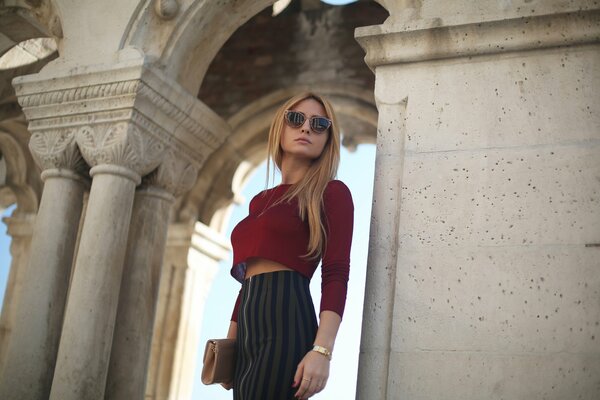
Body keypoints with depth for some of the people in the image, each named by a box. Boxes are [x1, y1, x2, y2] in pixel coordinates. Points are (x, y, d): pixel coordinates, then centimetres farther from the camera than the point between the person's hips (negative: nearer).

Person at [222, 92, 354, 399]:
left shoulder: (330, 192, 0)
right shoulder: (261, 201, 21)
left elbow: (336, 276, -10)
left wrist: (322, 349, -22)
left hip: (285, 322, -7)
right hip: (250, 330, 7)